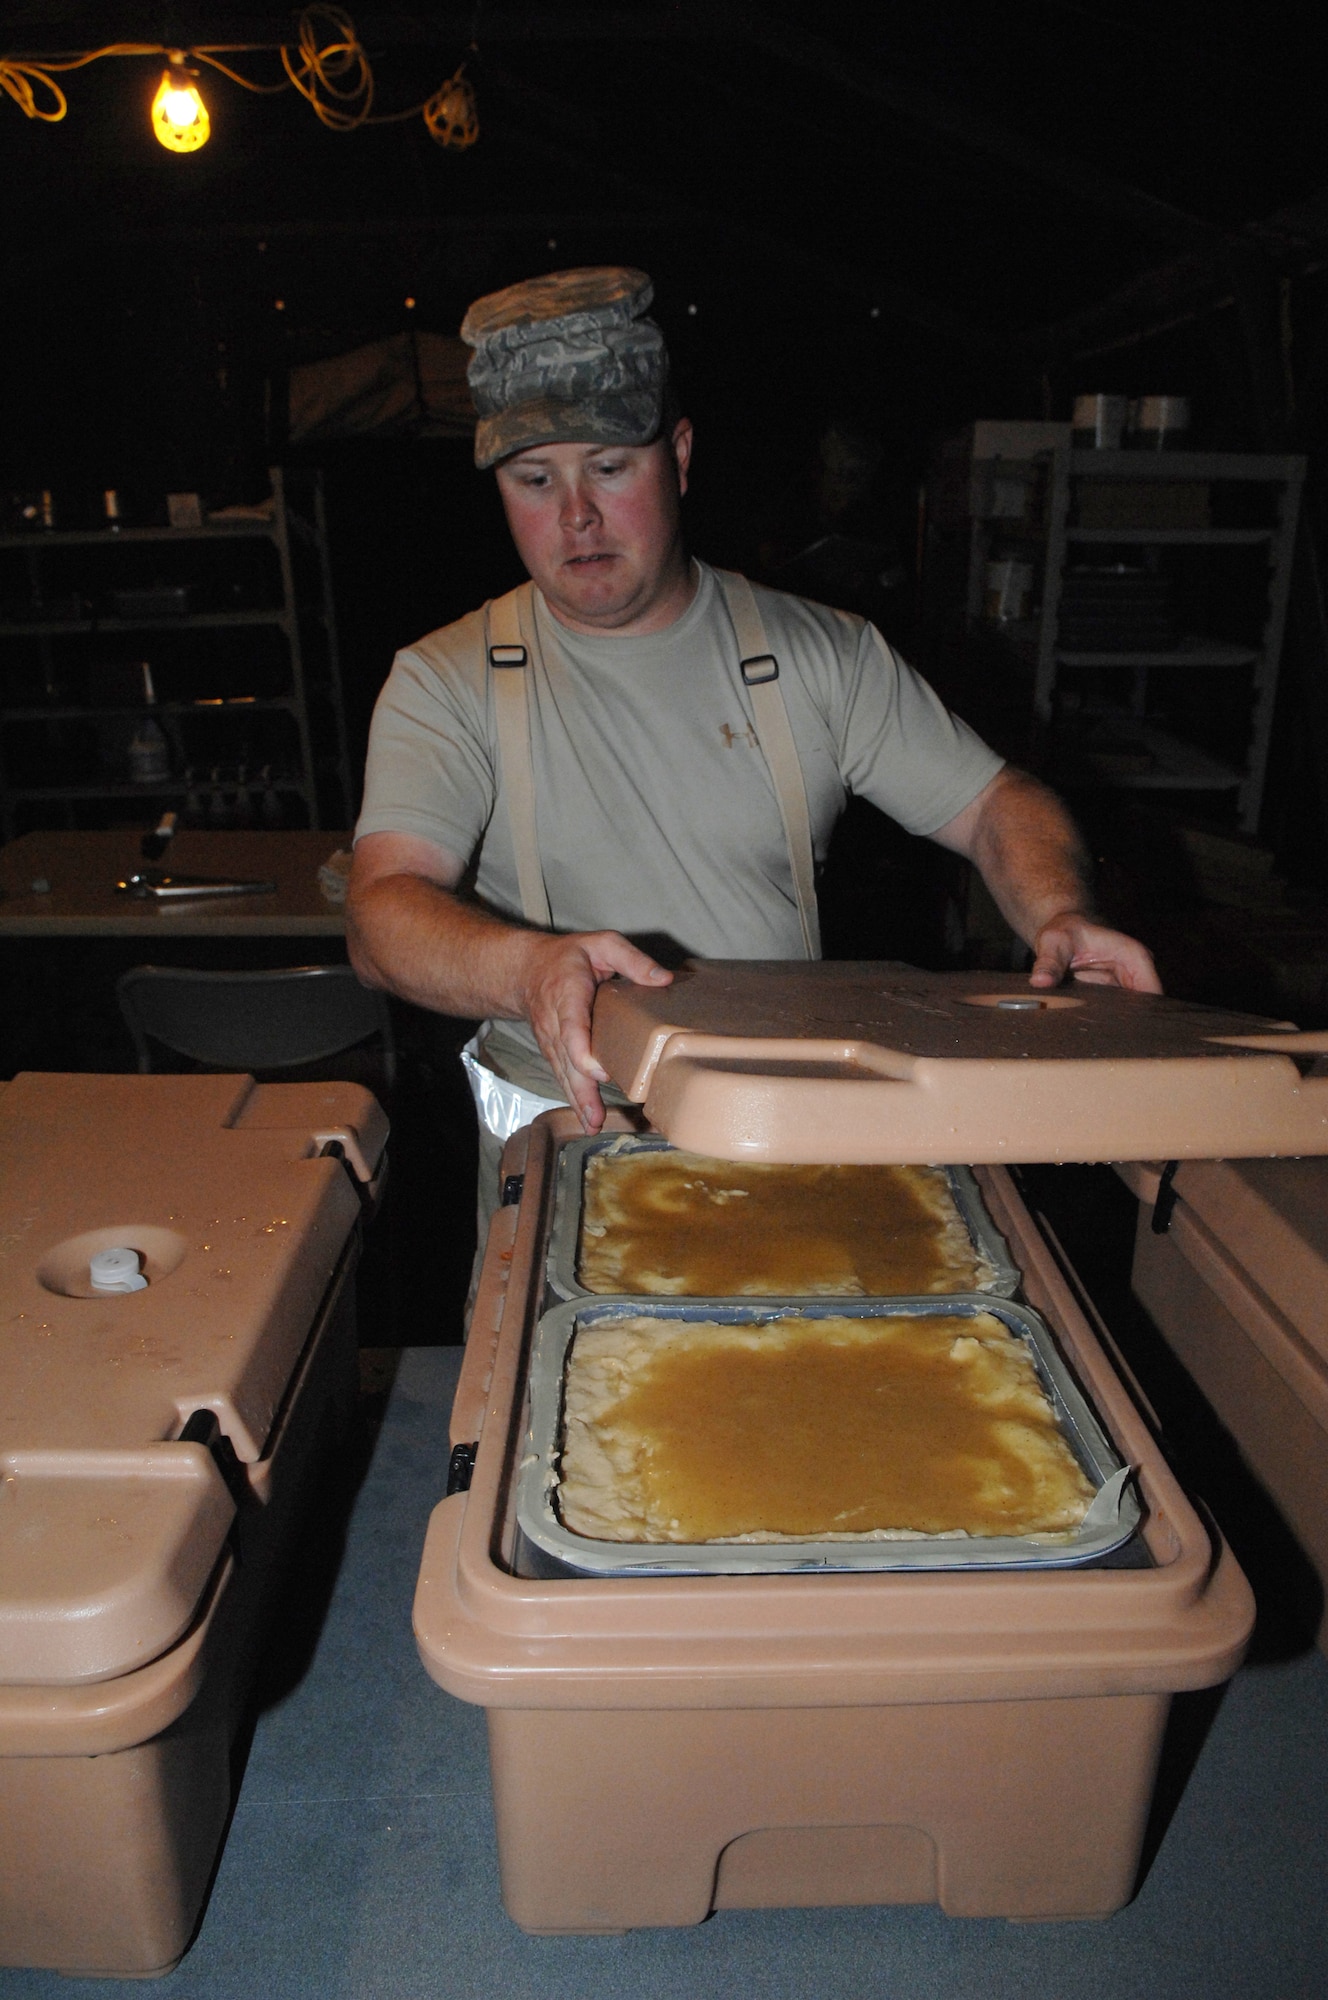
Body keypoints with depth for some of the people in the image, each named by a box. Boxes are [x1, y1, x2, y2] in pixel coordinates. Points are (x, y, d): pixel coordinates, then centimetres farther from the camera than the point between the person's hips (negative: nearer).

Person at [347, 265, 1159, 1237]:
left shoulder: (821, 655, 4)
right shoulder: (446, 682, -1)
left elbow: (998, 803, 6)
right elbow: (384, 912, -14)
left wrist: (1062, 919, -17)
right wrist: (530, 967, -36)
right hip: (561, 1145, 0)